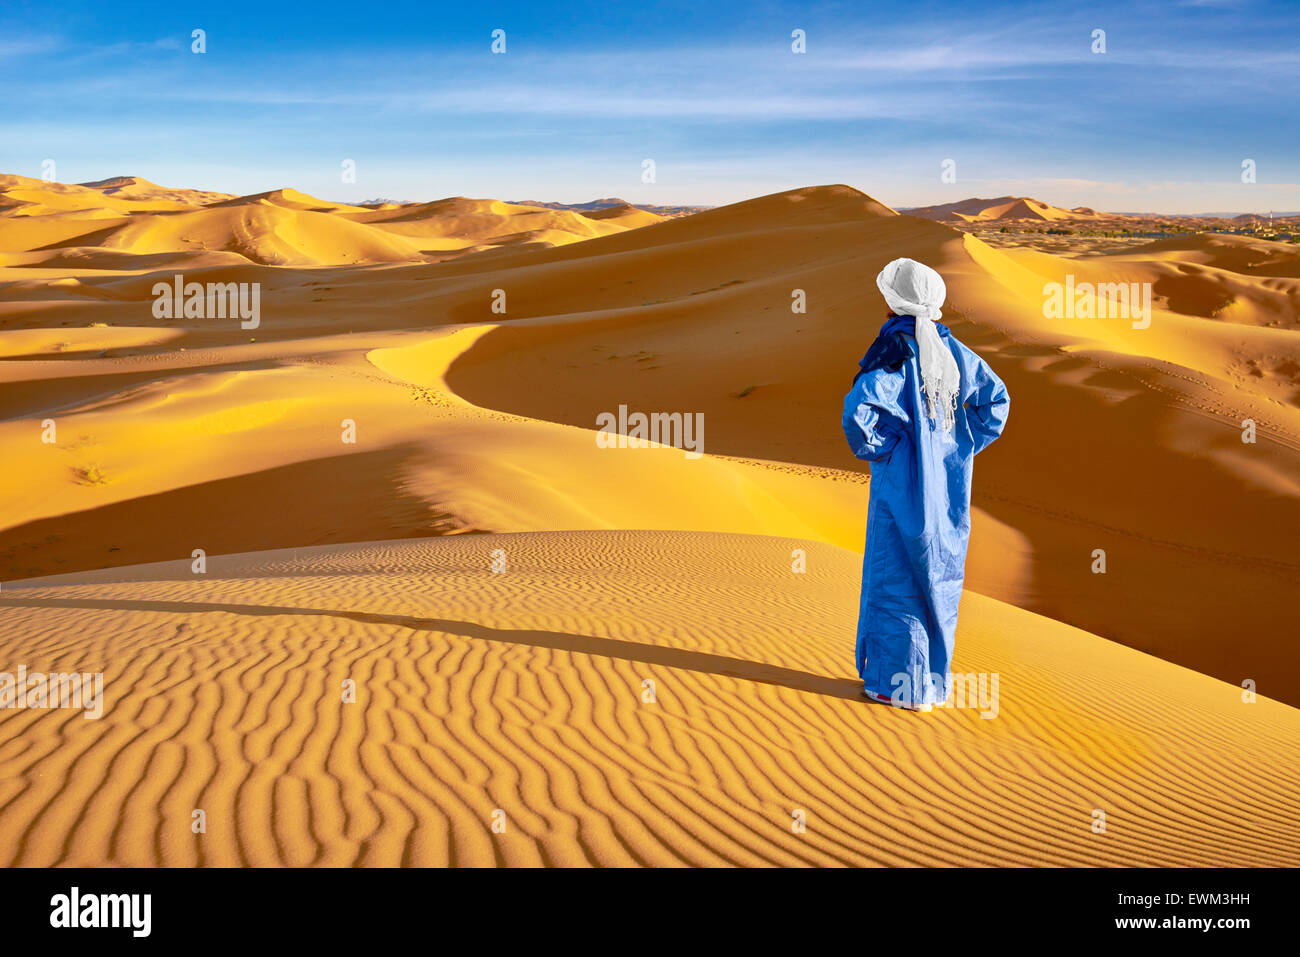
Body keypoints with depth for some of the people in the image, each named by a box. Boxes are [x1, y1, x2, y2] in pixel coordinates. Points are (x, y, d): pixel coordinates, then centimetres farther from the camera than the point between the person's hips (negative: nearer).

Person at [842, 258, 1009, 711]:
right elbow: (995, 396, 12)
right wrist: (965, 447, 12)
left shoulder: (894, 350, -16)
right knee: (939, 576, 14)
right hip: (948, 481, 6)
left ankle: (898, 682, 10)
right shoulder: (948, 347, 4)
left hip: (903, 480, -6)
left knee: (897, 578, 4)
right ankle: (935, 679, 24)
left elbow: (859, 409, -30)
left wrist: (873, 450, -13)